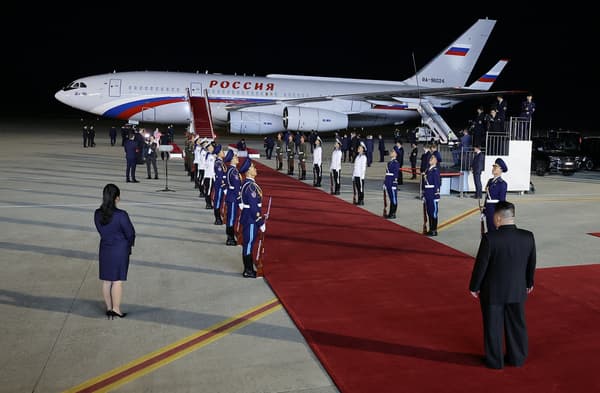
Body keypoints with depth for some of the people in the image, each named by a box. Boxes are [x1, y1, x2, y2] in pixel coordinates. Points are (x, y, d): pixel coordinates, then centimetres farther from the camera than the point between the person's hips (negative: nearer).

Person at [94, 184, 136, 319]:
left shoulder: (97, 214, -6)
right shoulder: (121, 215, -22)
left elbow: (101, 231, 3)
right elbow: (130, 233, -13)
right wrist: (130, 243, 7)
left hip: (104, 249, 5)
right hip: (120, 250, -5)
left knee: (106, 281, 14)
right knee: (117, 281, 6)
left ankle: (109, 308, 25)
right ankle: (116, 309, 13)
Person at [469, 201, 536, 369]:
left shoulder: (490, 238, -24)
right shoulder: (528, 237, -11)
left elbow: (480, 265, -16)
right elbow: (531, 264, 3)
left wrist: (474, 287, -2)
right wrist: (529, 283, 19)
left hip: (492, 292, -4)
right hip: (517, 291, 4)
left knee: (493, 327, 13)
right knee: (517, 324, 20)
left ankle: (495, 360, 26)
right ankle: (517, 357, 35)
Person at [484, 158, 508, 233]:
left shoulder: (502, 183, -11)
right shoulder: (490, 181, 11)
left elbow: (502, 200, -11)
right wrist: (484, 209, 15)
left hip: (495, 209, -7)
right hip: (488, 209, 7)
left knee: (494, 230, -2)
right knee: (489, 229, 12)